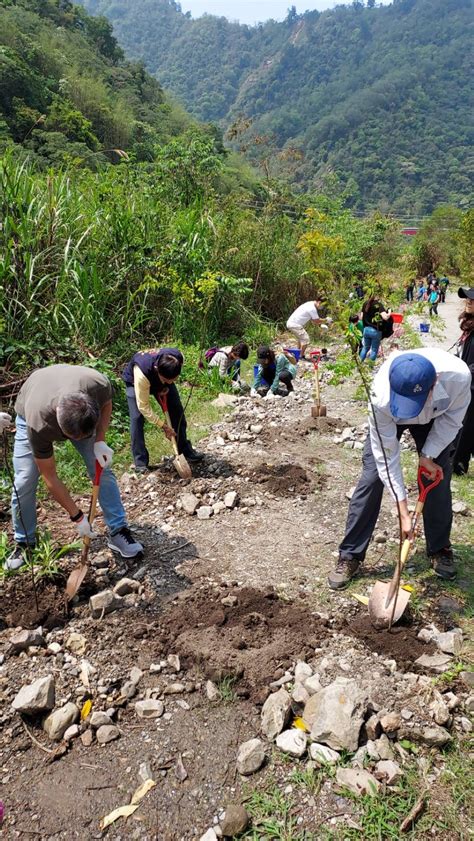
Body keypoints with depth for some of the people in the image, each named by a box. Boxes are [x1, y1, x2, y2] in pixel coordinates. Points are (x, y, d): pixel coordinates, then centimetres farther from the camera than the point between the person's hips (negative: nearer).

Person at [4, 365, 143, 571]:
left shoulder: (98, 385, -42)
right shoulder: (39, 425, -43)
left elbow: (106, 405, -12)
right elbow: (50, 479, -28)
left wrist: (100, 441, -25)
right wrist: (77, 517, -22)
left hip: (82, 415, 2)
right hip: (29, 412, -2)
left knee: (102, 469, -8)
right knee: (24, 482, -9)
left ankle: (118, 532, 4)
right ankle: (23, 543, 13)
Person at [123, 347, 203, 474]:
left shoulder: (179, 358, -35)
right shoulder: (142, 373, -47)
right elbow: (143, 406, -35)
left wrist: (167, 386, -17)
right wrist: (163, 425, -33)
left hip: (159, 379, 4)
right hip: (134, 380, -4)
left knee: (177, 410, -1)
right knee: (137, 418, -16)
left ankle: (185, 451, 14)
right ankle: (140, 462, -6)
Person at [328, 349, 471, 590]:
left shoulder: (458, 375, -42)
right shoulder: (381, 398, -43)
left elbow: (452, 417, -17)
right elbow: (387, 457, -31)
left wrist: (428, 455, -20)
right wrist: (403, 512, -29)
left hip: (435, 419, 2)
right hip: (389, 417, -2)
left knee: (439, 478, -1)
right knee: (371, 478, -9)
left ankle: (439, 549, 23)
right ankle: (349, 557, 2)